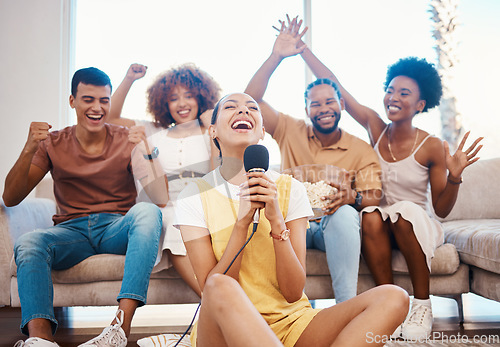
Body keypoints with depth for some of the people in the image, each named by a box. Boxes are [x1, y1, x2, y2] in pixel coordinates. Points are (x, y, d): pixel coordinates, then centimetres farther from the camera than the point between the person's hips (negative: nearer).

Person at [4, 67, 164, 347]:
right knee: (27, 243, -30)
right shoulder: (53, 144, 9)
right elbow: (10, 199, 0)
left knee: (147, 212, -33)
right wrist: (29, 150, -15)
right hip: (72, 231, 1)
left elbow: (161, 198, -6)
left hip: (118, 229, -1)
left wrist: (148, 153, -23)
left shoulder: (127, 140, 5)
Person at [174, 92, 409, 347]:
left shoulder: (291, 190, 1)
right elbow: (213, 290, -10)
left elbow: (293, 293, -5)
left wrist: (276, 220, -18)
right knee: (221, 287, -38)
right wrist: (242, 221, -19)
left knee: (393, 298, -20)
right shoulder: (194, 198, -2)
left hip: (290, 323, 3)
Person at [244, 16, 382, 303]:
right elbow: (251, 99, 2)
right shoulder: (291, 131, 10)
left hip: (334, 226, 0)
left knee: (344, 214, -37)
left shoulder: (362, 150, 7)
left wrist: (352, 197, -28)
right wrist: (277, 56, -4)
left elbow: (374, 197, -3)